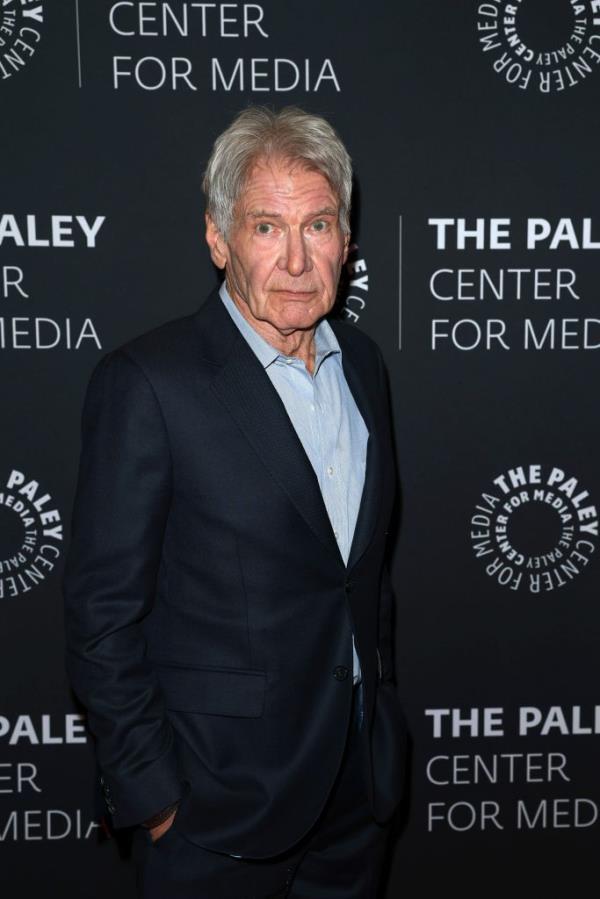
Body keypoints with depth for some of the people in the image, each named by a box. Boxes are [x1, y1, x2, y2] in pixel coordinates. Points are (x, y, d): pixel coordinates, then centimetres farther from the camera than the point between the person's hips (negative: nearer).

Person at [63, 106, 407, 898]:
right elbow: (105, 614, -15)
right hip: (220, 801, -6)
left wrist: (383, 709, 13)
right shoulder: (148, 383, -18)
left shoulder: (362, 363, 3)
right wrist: (152, 794, -14)